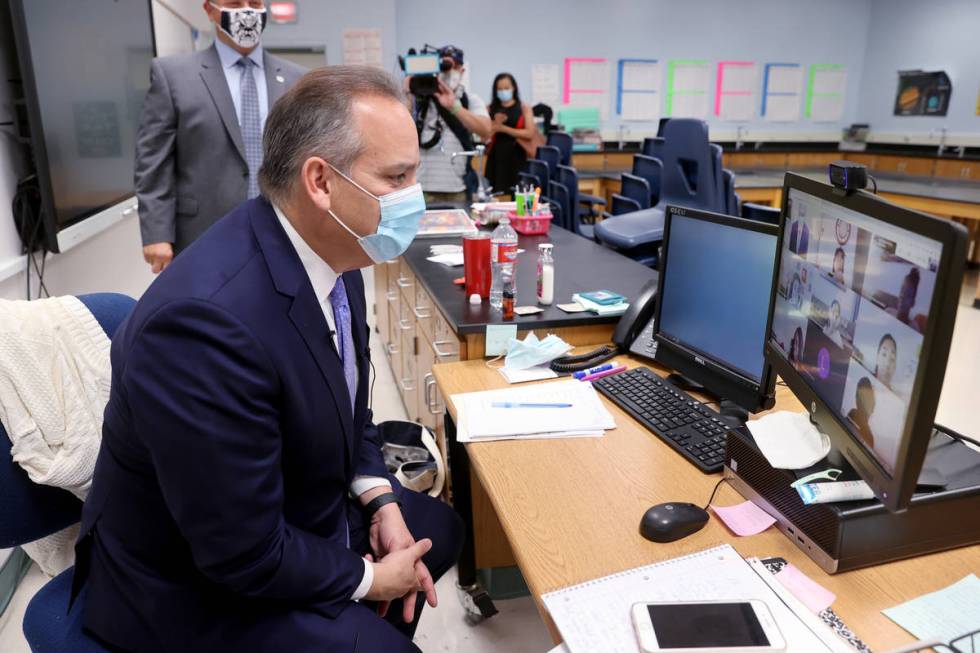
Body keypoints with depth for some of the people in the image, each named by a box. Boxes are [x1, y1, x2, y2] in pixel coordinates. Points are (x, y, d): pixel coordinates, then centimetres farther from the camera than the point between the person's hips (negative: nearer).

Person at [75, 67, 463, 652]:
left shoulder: (330, 252, -9)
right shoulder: (206, 318, -36)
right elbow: (246, 556, -29)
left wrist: (380, 500, -7)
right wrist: (366, 579, -13)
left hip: (298, 512, 8)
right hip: (197, 583, -7)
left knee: (441, 530, 16)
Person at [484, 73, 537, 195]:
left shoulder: (524, 108, 5)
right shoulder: (491, 109, 10)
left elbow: (530, 134, -8)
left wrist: (503, 128, -9)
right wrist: (495, 124, -12)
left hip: (516, 157, -1)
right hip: (496, 157, 2)